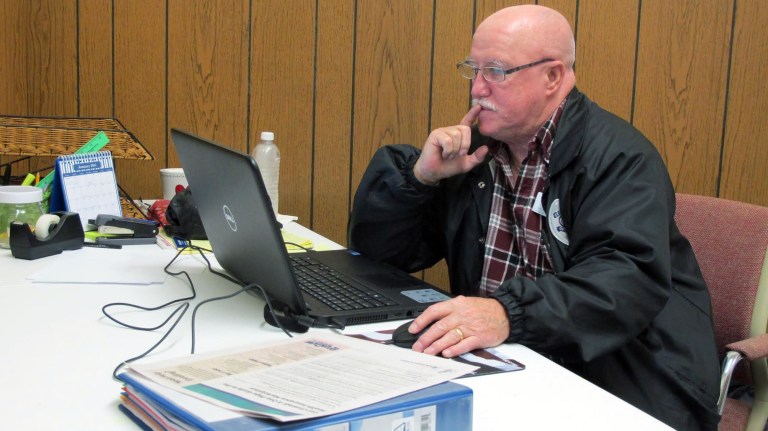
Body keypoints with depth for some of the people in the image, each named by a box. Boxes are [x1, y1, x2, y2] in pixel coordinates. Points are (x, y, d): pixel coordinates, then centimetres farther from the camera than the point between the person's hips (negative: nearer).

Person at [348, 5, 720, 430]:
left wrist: (508, 313, -43)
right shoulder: (473, 149, 8)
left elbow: (630, 278, -28)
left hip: (621, 383, -5)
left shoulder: (620, 157, -11)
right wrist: (419, 174, -8)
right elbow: (377, 249, 10)